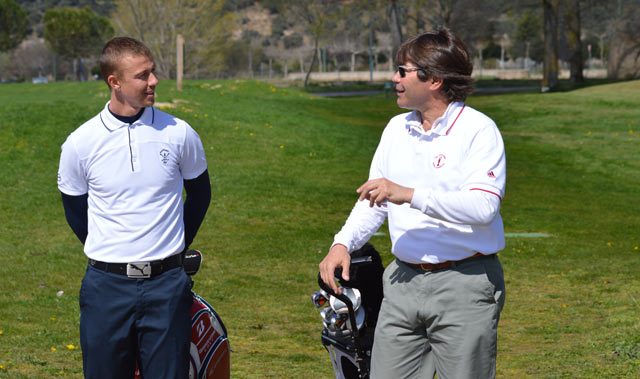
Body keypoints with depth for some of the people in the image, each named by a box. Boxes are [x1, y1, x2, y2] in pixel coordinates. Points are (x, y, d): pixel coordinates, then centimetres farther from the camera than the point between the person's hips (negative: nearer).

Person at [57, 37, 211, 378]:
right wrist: (107, 256, 11)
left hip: (165, 286, 0)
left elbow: (199, 193, 15)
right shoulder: (81, 143, -3)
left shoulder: (179, 134, -1)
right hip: (107, 285, 0)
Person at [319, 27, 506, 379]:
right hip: (404, 281, 6)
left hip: (464, 285, -6)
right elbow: (373, 199, 22)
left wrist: (409, 195, -25)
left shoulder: (478, 130, -9)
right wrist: (343, 243, 5)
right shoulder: (397, 128, 14)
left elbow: (483, 206, -22)